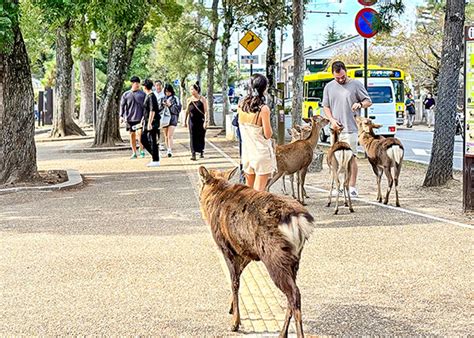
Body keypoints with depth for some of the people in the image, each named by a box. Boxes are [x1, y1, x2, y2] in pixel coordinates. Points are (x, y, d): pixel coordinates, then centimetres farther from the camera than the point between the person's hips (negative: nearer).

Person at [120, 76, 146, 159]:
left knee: (140, 133, -14)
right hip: (129, 118, 2)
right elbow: (122, 105, 7)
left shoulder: (142, 94, 5)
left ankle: (142, 151, 0)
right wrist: (121, 116, -2)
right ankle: (134, 153, 15)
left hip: (139, 118, -2)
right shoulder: (126, 94, 6)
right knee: (132, 135, 7)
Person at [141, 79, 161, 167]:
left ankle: (156, 161, 0)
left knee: (152, 141, -5)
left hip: (152, 123, -10)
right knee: (143, 139, 12)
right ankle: (154, 156, 18)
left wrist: (149, 123, -23)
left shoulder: (151, 96, -16)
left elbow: (152, 110, -22)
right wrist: (144, 121, 26)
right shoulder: (148, 96, 14)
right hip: (147, 122, 10)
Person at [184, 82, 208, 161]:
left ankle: (201, 152, 26)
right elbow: (187, 111, 16)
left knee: (201, 136, 7)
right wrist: (185, 121, 16)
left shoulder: (202, 99, -3)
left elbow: (206, 111, -6)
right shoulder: (189, 100, 7)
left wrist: (205, 121, -14)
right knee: (193, 137, -6)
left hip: (200, 121, -2)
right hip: (192, 121, 2)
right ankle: (193, 154, -10)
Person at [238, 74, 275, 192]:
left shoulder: (241, 106, 0)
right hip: (262, 153, -5)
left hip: (247, 151, 6)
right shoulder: (263, 109, -17)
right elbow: (268, 135, -13)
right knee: (258, 191, -3)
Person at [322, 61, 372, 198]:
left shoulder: (356, 84, 0)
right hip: (335, 129, 4)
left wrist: (360, 104, -18)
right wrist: (332, 120, -3)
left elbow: (368, 101, 5)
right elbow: (326, 106, 14)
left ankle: (352, 187, -3)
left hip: (350, 128, -4)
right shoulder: (329, 87, 9)